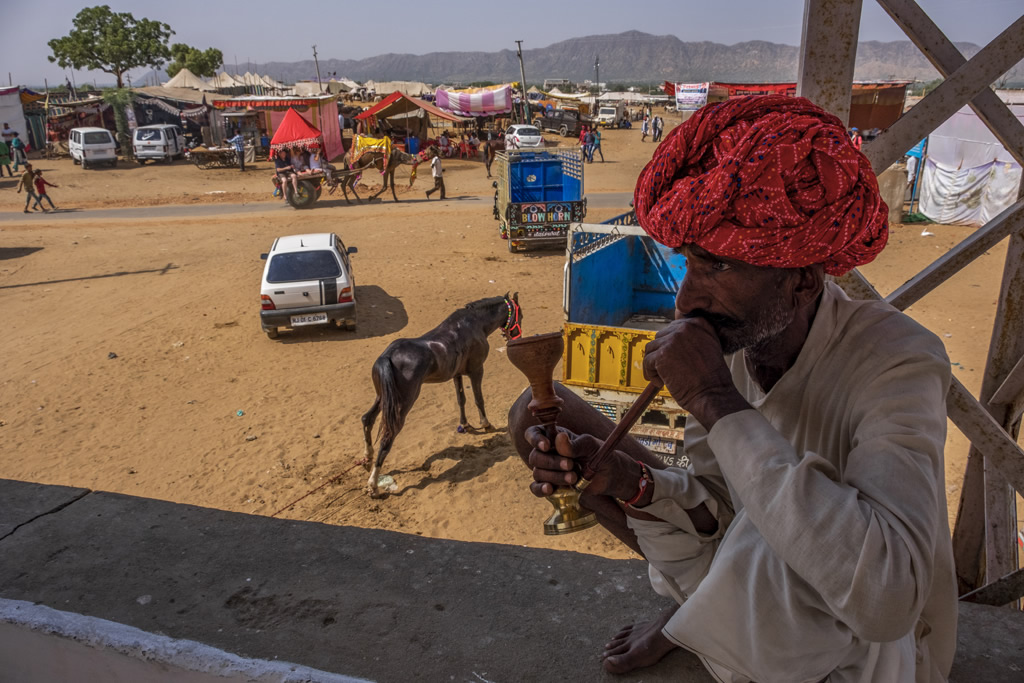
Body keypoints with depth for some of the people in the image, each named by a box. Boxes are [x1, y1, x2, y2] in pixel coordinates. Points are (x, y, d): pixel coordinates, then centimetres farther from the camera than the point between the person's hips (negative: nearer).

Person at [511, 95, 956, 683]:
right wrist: (627, 481, -27)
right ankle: (699, 615, 8)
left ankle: (683, 626, -6)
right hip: (753, 579, 5)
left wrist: (719, 402, -42)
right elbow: (719, 512, -5)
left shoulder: (899, 364, -30)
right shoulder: (729, 335, -14)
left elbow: (884, 602, -44)